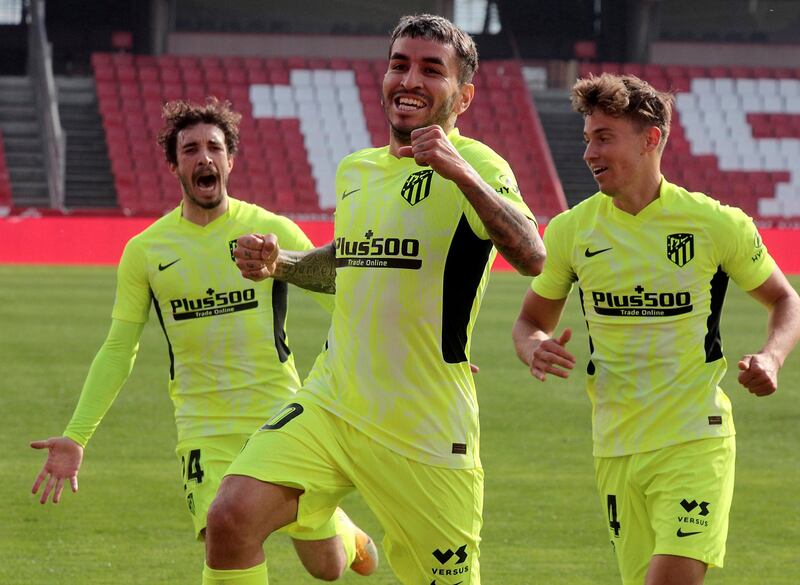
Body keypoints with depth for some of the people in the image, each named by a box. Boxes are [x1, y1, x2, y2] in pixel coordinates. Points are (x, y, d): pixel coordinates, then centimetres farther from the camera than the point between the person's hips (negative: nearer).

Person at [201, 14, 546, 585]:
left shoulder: (473, 167, -8)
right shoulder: (355, 170, 12)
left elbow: (532, 257, -27)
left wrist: (461, 173, -39)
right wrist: (278, 263, 13)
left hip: (425, 429, -5)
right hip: (330, 404, 5)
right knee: (232, 516, -18)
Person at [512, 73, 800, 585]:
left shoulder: (716, 224, -6)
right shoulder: (572, 230, 2)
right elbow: (533, 320, 14)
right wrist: (535, 349, -11)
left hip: (695, 440, -4)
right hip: (616, 446, 4)